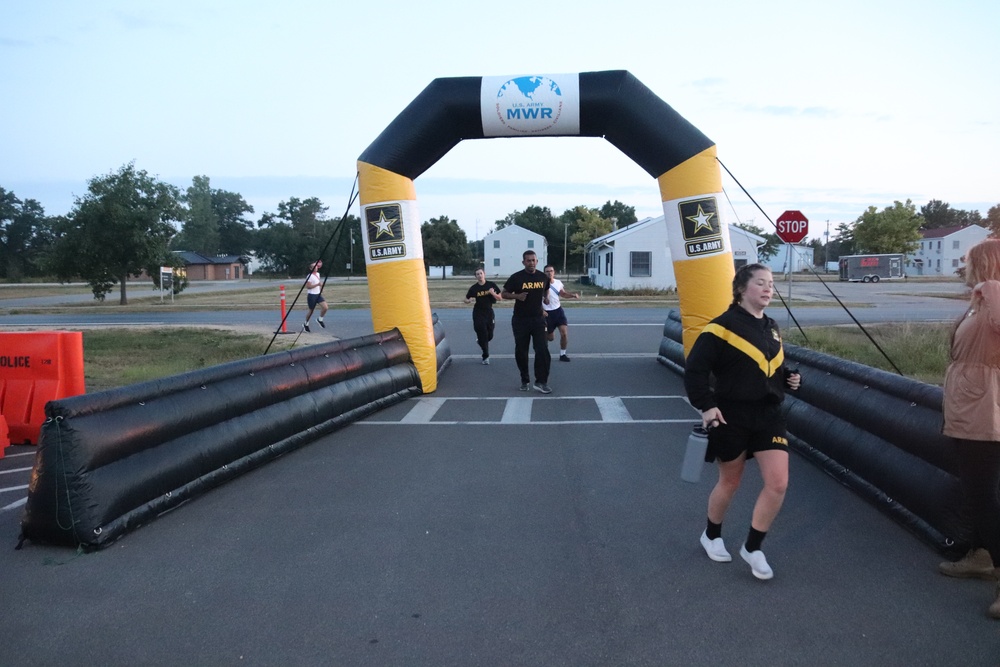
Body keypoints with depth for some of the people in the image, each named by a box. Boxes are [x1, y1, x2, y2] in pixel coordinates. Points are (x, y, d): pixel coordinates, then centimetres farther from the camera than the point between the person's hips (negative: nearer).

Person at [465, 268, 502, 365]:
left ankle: (480, 340, 40)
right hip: (478, 314, -2)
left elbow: (500, 298, 0)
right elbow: (466, 299, 2)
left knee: (490, 336, 4)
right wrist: (468, 300, -21)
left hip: (489, 312, 2)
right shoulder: (474, 288, -6)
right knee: (483, 335, -4)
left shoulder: (491, 285, -3)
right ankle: (485, 357, 10)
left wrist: (493, 293, -19)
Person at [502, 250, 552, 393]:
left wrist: (546, 297, 4)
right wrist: (517, 296, -18)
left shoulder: (543, 277, 3)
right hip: (520, 320, -2)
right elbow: (504, 294, -1)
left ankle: (541, 382, -4)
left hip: (538, 319, 2)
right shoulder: (516, 277, -7)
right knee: (521, 351, 6)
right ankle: (525, 380, 22)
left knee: (542, 350, -8)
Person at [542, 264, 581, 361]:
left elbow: (563, 294, 18)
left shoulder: (558, 282, 0)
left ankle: (562, 354, 6)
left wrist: (573, 295, 0)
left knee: (564, 333, -9)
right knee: (550, 338, 6)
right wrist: (542, 311, -22)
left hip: (558, 310, 4)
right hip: (548, 313, -4)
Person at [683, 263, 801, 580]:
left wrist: (790, 377, 3)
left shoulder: (772, 328, 10)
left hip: (768, 414, 6)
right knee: (730, 481, 10)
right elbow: (694, 369, -16)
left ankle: (752, 548, 14)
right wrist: (706, 405, -23)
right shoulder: (723, 326, -14)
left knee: (778, 483, -4)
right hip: (732, 416, -6)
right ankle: (712, 536, 37)